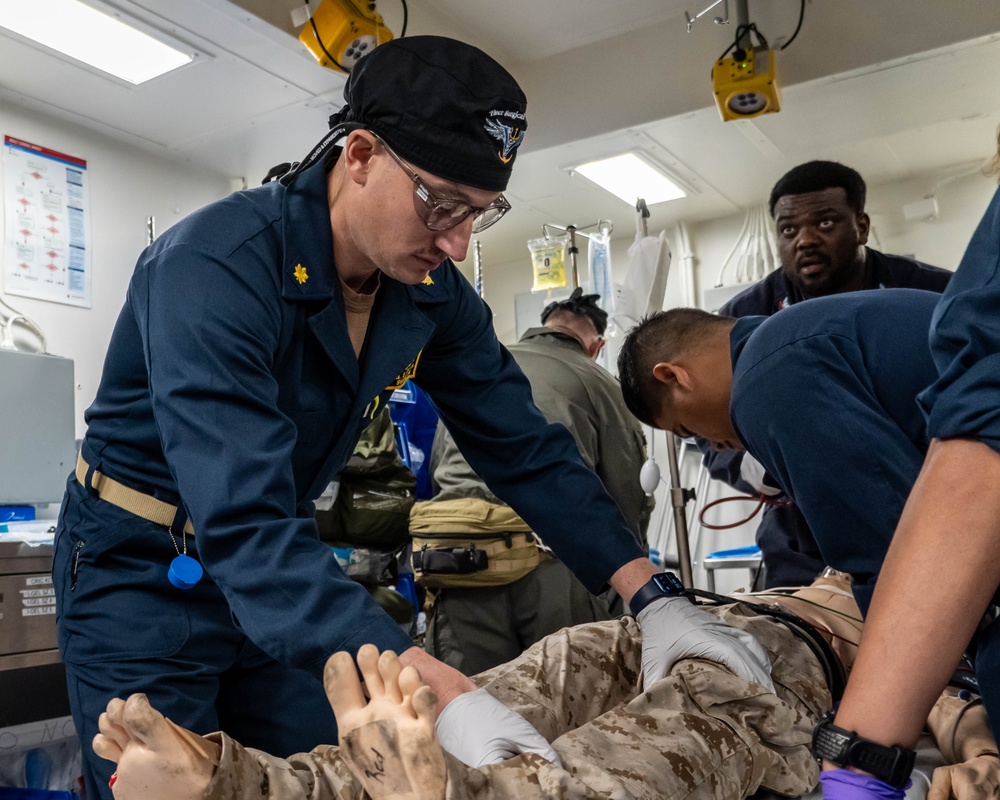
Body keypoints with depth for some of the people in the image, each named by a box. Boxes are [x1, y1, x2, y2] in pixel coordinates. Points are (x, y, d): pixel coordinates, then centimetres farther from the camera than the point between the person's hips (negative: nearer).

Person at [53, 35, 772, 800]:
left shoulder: (432, 291, -10)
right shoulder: (216, 266, -31)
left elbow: (525, 447, -5)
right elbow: (243, 525, -40)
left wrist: (652, 595, -14)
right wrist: (441, 692, -48)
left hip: (278, 562, 6)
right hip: (140, 567, -5)